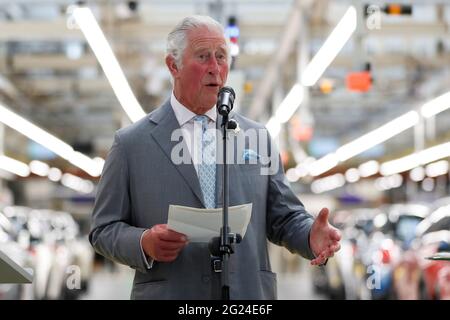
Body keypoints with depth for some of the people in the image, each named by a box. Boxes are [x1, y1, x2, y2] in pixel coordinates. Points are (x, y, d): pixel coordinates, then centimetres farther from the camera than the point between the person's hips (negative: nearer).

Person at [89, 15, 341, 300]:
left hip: (248, 293, 2)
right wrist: (144, 243, -20)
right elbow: (104, 229, 0)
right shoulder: (131, 143, -1)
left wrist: (311, 236, -13)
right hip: (170, 292, -2)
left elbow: (283, 217, 7)